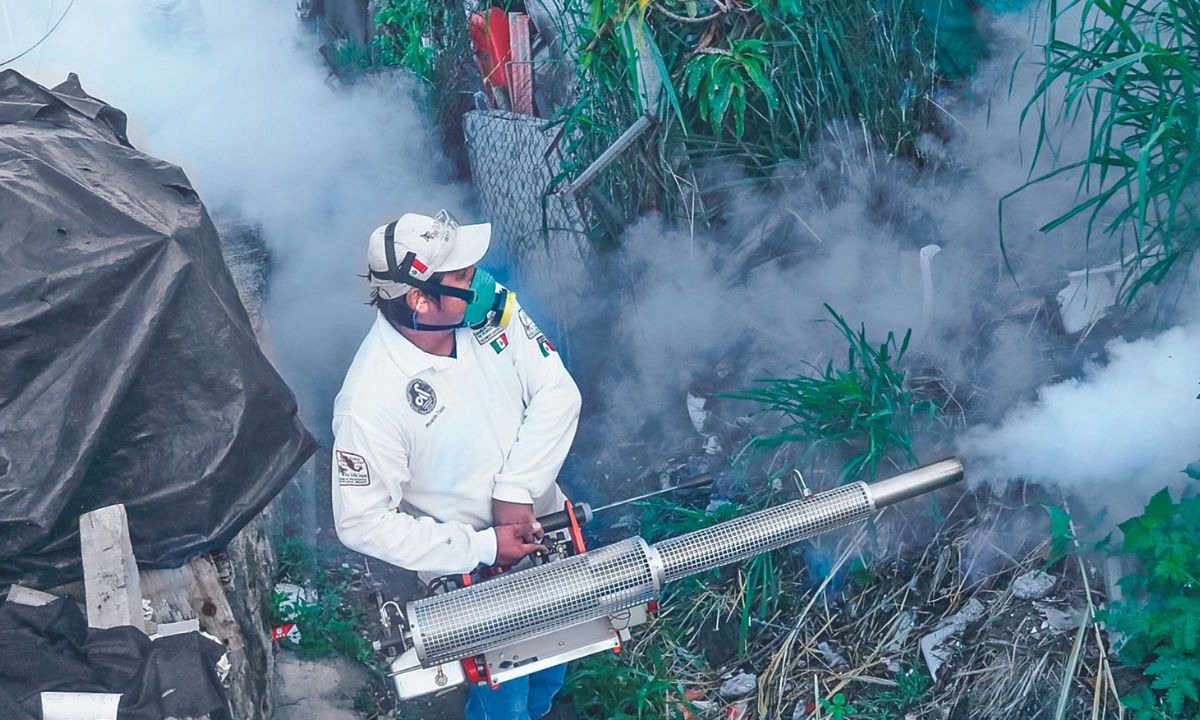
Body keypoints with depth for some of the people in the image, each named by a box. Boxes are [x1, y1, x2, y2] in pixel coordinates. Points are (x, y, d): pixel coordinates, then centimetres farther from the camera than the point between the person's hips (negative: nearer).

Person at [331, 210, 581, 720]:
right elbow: (363, 523, -23)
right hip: (473, 574, -5)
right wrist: (483, 547, -22)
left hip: (542, 525, 6)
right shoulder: (370, 403, -32)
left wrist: (516, 490, -22)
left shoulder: (491, 307, -18)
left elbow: (557, 394, -13)